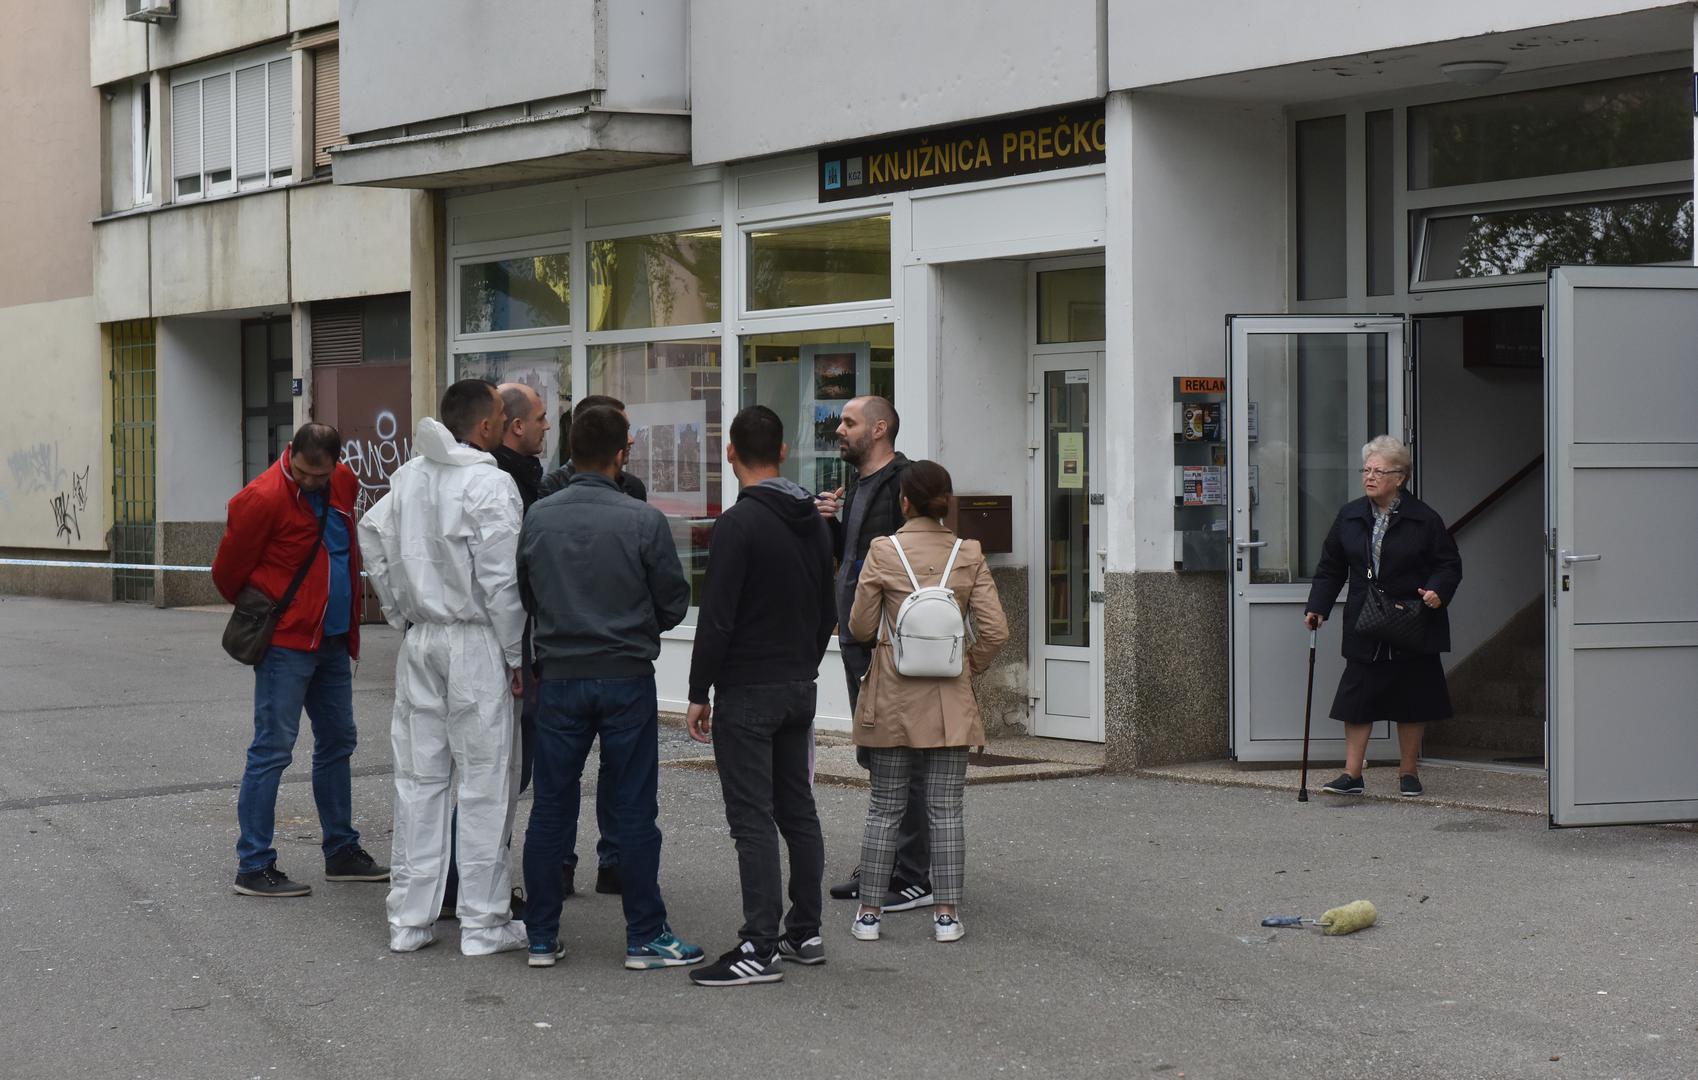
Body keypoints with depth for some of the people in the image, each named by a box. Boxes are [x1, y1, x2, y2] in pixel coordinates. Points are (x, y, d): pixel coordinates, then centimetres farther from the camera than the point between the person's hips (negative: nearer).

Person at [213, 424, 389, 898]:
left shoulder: (344, 484, 5)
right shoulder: (263, 498, -17)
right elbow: (227, 571, -6)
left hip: (332, 640, 8)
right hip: (286, 642, -8)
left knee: (338, 742, 15)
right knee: (272, 748, -7)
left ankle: (342, 851, 27)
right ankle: (253, 866, -2)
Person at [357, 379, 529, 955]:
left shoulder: (407, 476, 7)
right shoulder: (489, 485, -14)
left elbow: (373, 535, 14)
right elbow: (501, 581, -16)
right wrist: (516, 656, -7)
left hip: (419, 643, 7)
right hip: (476, 646, -7)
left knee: (418, 778, 11)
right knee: (485, 782, 1)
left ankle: (408, 919, 16)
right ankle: (483, 923, 5)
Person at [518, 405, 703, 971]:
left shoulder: (538, 517, -2)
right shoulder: (645, 521, -11)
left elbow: (524, 596, 8)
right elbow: (674, 604, -3)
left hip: (558, 677, 3)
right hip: (628, 677, -3)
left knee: (550, 809, 10)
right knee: (634, 812, 4)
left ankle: (542, 936, 15)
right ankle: (645, 936, 9)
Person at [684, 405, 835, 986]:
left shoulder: (738, 523, -15)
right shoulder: (814, 523, 10)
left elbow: (716, 617, -18)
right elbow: (828, 611, 16)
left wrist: (698, 693, -11)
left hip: (747, 694, -8)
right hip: (799, 688, 8)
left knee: (753, 819, -7)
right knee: (798, 811, 13)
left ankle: (759, 949, -8)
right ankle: (805, 933, 19)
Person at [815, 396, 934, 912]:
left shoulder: (905, 482, -13)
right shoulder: (855, 485, 17)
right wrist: (831, 521, 6)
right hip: (856, 638, 10)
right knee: (873, 757, 15)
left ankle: (913, 878, -3)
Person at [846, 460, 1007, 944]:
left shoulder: (883, 552, -7)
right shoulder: (968, 555, -2)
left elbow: (860, 627, -3)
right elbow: (995, 631, -5)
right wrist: (968, 668, 10)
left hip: (892, 699, -1)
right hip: (950, 702, 1)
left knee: (884, 808, 8)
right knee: (945, 810, 6)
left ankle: (869, 911, 10)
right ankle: (947, 913, 7)